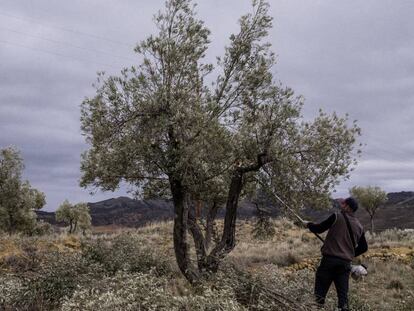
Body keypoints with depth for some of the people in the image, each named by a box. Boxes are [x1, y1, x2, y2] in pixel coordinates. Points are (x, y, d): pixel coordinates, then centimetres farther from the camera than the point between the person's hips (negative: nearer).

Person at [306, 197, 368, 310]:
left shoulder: (337, 217, -6)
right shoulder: (359, 227, 11)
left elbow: (318, 229, -3)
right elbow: (363, 248, 19)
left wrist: (309, 225, 17)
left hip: (330, 259, -5)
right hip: (346, 262, 5)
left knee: (320, 292, 1)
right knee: (343, 293, 9)